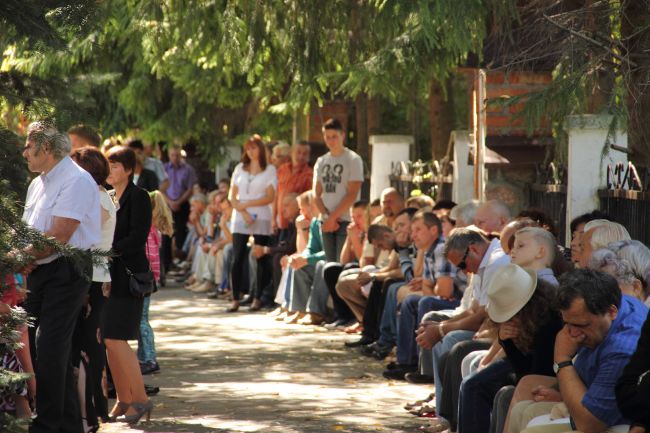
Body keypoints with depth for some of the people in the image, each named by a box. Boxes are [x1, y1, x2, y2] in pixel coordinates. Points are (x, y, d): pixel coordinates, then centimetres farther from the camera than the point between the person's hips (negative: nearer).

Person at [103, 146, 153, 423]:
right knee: (109, 340, 5)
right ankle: (124, 400, 12)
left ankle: (140, 399, -3)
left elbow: (138, 237, -14)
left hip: (128, 275, -7)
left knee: (116, 338, -12)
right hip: (108, 275, 7)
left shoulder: (137, 197, -6)